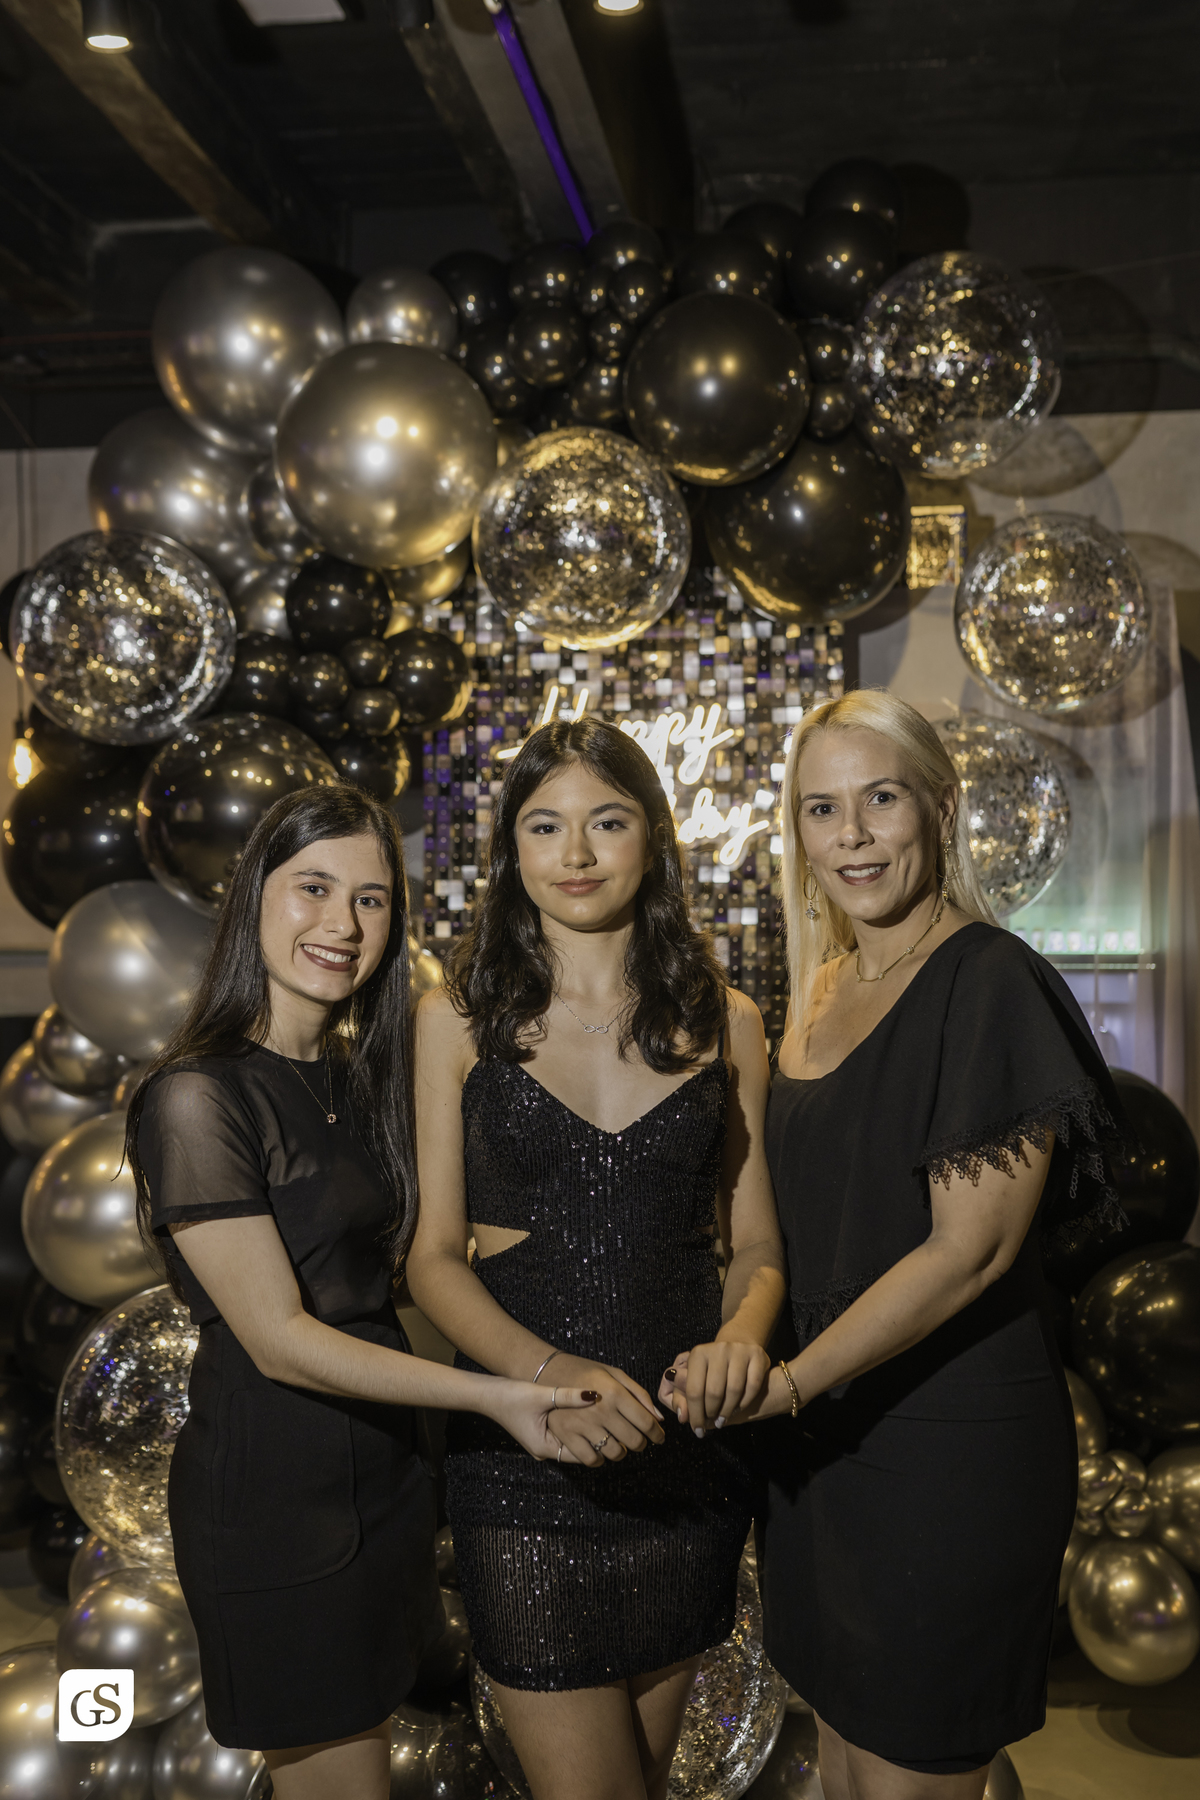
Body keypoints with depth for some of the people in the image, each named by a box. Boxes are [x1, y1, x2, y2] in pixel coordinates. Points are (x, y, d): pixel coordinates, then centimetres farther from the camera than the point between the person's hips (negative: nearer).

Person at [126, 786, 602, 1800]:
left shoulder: (362, 1074, 6)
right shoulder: (198, 1098, -19)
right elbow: (277, 1340, -21)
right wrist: (493, 1395, -24)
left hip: (380, 1471, 7)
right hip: (272, 1495, -7)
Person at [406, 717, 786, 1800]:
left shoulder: (724, 1022, 4)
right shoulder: (460, 1018, -1)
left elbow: (757, 1239, 7)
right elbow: (433, 1252, -3)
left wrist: (743, 1328, -16)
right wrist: (545, 1368, -21)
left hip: (689, 1445, 2)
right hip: (521, 1450, -2)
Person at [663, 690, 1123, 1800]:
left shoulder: (991, 983, -14)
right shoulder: (823, 989, 10)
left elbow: (971, 1249, -19)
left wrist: (786, 1382, -21)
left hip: (951, 1451, -7)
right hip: (824, 1441, 7)